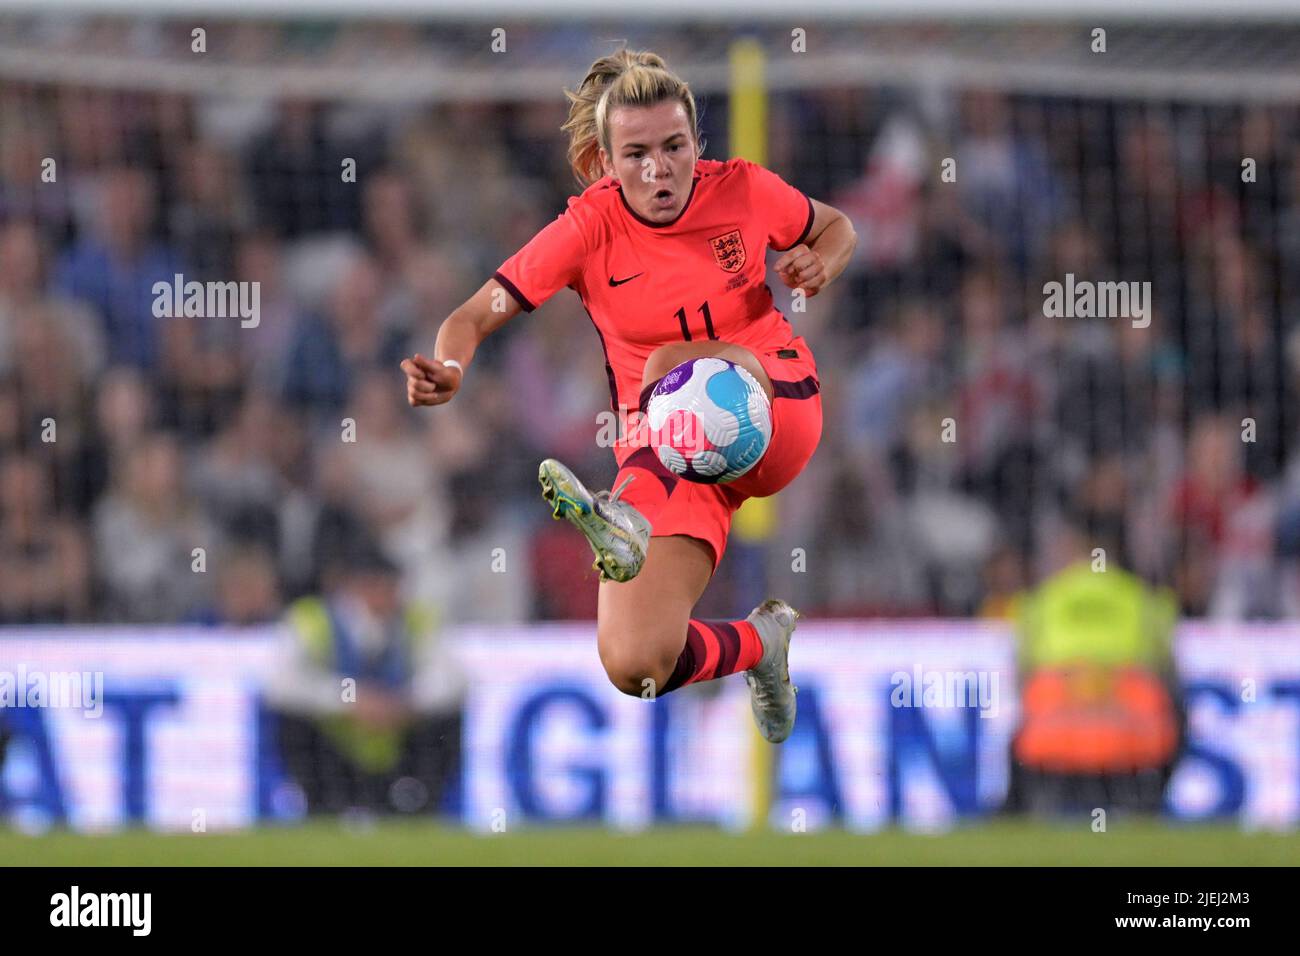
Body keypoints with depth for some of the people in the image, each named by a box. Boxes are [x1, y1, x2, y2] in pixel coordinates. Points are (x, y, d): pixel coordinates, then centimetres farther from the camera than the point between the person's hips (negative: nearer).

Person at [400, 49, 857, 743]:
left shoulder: (742, 190, -3)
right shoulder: (591, 227, -7)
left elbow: (836, 227, 18)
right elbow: (478, 314, -12)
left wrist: (821, 263, -6)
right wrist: (449, 371, -35)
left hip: (775, 411, -1)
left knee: (672, 363, -36)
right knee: (632, 667, -18)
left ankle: (632, 516, -58)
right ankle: (758, 642, 13)